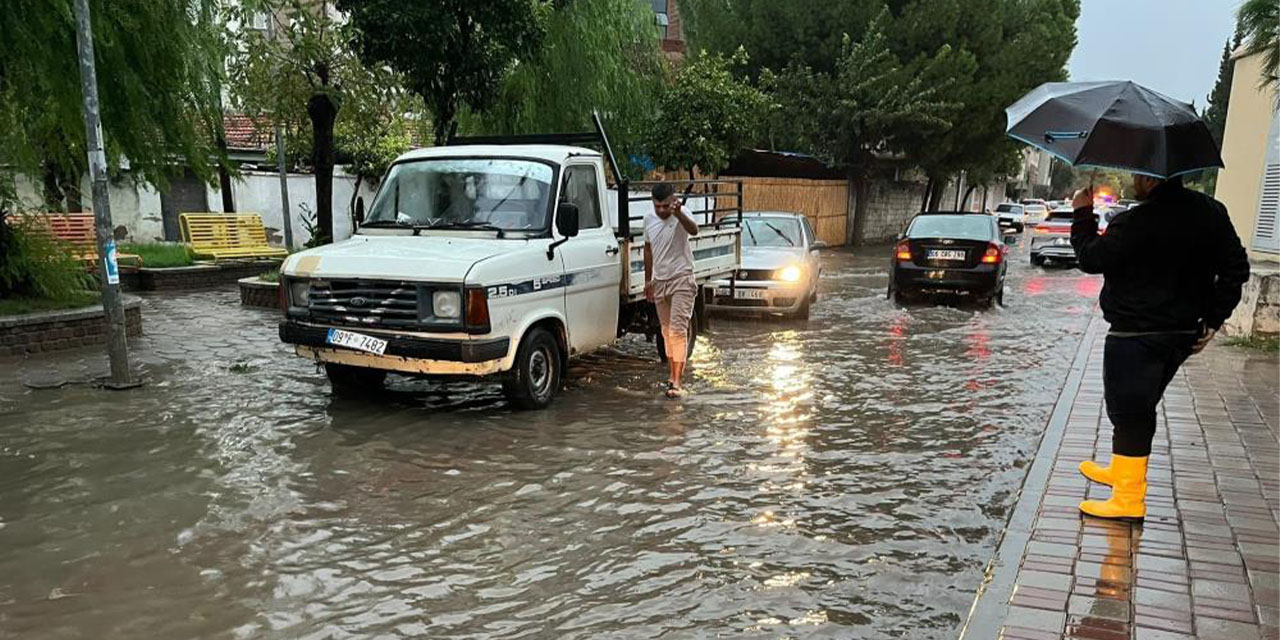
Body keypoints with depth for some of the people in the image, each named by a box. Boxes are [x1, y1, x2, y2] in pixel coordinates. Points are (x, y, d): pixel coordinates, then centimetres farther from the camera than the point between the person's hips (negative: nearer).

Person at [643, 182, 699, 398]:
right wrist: (648, 280, 16)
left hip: (681, 279, -6)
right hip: (659, 281, 6)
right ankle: (673, 375, 25)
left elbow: (694, 230, -37)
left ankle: (677, 382, -15)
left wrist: (679, 213, -56)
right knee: (667, 331, 13)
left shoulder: (681, 215, -14)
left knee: (678, 330, -13)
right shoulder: (649, 220, 4)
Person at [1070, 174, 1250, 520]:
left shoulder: (1133, 224, -21)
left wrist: (1082, 214, 3)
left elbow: (1090, 258, -11)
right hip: (1183, 333, 8)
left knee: (1129, 414, -2)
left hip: (1134, 337, -8)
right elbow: (1236, 268, 6)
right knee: (1140, 410, 22)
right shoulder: (1211, 212, 3)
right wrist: (1212, 320, 9)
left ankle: (1129, 499, 1)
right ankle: (1121, 470, 39)